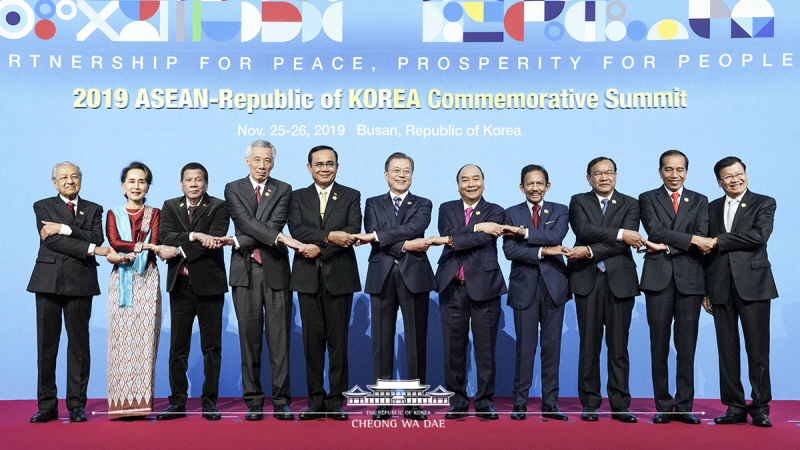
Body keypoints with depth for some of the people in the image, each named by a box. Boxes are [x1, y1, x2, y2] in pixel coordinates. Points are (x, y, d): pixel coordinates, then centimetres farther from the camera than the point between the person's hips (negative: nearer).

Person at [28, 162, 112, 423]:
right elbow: (53, 241, -6)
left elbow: (97, 238, -3)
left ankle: (76, 404, 7)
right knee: (46, 344, 1)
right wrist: (91, 249, -13)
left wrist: (65, 229, -14)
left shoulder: (93, 210, 15)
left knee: (79, 344, 1)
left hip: (81, 282, 1)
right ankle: (47, 405, 9)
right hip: (49, 281, -1)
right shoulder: (43, 206, 9)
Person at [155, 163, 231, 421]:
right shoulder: (170, 207, 10)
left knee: (211, 346, 3)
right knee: (178, 346, 6)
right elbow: (166, 237, -7)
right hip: (180, 285, 3)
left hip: (209, 284, -2)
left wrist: (179, 251, -15)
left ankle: (209, 400, 11)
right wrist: (195, 236, -20)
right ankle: (177, 401, 14)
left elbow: (215, 242, -14)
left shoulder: (218, 208, 0)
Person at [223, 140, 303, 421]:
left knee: (279, 338, 1)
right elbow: (246, 221, -9)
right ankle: (253, 402, 12)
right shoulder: (233, 189, 8)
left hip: (275, 271, 0)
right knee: (249, 337, 4)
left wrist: (241, 242, -12)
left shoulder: (283, 190, 8)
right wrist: (280, 238, -20)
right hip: (245, 272, 0)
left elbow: (274, 225, -6)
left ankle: (282, 401, 7)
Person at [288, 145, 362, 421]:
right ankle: (315, 400, 12)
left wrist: (319, 248, -15)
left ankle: (336, 401, 9)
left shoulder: (351, 196, 8)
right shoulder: (298, 197, 11)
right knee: (312, 341, 4)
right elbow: (297, 231, -6)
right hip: (308, 277, 1)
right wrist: (329, 236, -18)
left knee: (338, 341, 1)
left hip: (339, 277, -1)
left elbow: (352, 232, -7)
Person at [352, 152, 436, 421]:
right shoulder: (373, 204, 14)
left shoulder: (423, 205, 11)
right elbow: (374, 240, -3)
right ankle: (382, 403, 8)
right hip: (382, 278, 1)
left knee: (416, 341, 1)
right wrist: (405, 245, -14)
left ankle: (414, 402, 8)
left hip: (414, 277, 0)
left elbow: (413, 228, -10)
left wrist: (376, 235, -15)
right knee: (382, 341, 1)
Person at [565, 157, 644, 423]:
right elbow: (583, 229, -10)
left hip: (620, 281, 0)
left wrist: (590, 251, -14)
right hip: (588, 281, 0)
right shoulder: (578, 201, 10)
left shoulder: (629, 204, 9)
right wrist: (619, 233, -16)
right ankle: (590, 404, 11)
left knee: (619, 346, 3)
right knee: (589, 346, 3)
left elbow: (626, 244, -6)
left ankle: (620, 405, 10)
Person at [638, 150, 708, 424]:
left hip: (690, 278, 1)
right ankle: (663, 407, 8)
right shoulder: (648, 199, 10)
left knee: (687, 347, 3)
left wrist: (666, 246, -10)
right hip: (659, 278, -1)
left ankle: (684, 407, 10)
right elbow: (656, 231, -6)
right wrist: (688, 239, -13)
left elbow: (702, 239, -1)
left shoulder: (700, 201, 14)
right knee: (659, 345, 2)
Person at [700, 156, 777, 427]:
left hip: (753, 285, -3)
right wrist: (705, 290, 9)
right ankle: (735, 407, 12)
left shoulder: (764, 203, 5)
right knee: (727, 350, 5)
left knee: (757, 349, -1)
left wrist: (718, 241, -11)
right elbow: (707, 250, 13)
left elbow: (759, 235, -14)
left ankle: (760, 407, 9)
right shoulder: (712, 209, 15)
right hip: (720, 287, 3)